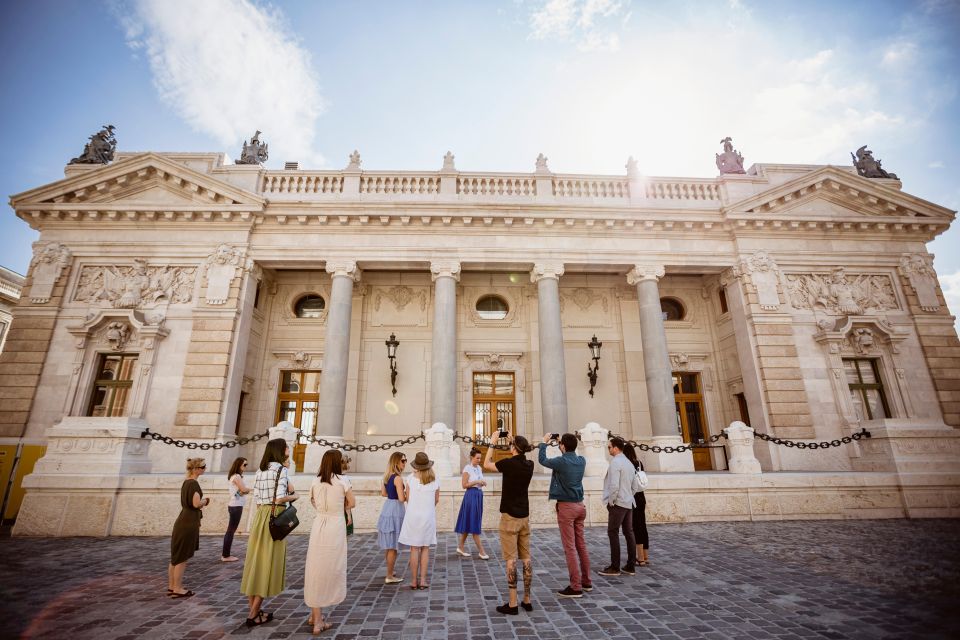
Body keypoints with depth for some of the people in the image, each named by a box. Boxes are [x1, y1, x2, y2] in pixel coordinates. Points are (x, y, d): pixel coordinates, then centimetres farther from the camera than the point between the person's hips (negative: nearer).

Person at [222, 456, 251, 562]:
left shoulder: (233, 476, 15)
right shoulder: (237, 476, -16)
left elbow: (242, 491, 11)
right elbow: (245, 490, -21)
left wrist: (244, 490, -8)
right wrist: (248, 489, -2)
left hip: (234, 505, 10)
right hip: (236, 506, -10)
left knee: (230, 530, 14)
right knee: (231, 530, -2)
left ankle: (225, 554, 22)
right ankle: (226, 556, 4)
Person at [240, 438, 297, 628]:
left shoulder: (260, 471, 11)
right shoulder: (281, 469, -13)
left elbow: (257, 497, 11)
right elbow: (280, 498, -21)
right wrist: (294, 496, -2)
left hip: (260, 516, 8)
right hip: (274, 518, -8)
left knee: (256, 561, 13)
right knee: (268, 564, 3)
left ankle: (254, 610, 24)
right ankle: (254, 615, 10)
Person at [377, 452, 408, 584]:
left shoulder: (386, 475, 7)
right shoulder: (398, 478, -20)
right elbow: (402, 499, -22)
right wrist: (407, 495, -4)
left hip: (387, 508, 9)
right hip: (395, 510, -9)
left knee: (388, 544, 20)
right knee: (393, 546, 2)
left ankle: (390, 572, 34)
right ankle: (389, 577, 11)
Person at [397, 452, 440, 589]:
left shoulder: (411, 478, -9)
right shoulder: (434, 480, -4)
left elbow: (408, 498, -2)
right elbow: (437, 500, 5)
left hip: (413, 515, -1)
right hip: (428, 516, 1)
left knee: (414, 548, 7)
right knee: (425, 548, 11)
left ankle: (414, 581, 13)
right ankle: (423, 580, 12)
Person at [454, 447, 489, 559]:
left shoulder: (479, 468, 10)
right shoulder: (467, 468, -11)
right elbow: (464, 485, -13)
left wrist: (482, 483, 0)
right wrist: (476, 482, -19)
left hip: (479, 495, 8)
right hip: (471, 496, -8)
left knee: (469, 524, 14)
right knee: (474, 525, -2)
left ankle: (460, 547, 26)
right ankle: (481, 552, 2)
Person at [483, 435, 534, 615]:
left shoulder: (508, 463, -16)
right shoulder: (529, 465, 0)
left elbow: (486, 465, -1)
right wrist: (514, 443, 21)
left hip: (510, 516, -6)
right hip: (524, 516, 6)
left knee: (511, 559, -1)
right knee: (526, 557, 11)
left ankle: (512, 604, 4)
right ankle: (527, 600, 20)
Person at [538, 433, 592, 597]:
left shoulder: (561, 461, -17)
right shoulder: (581, 460, 0)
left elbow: (542, 459, 2)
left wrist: (544, 442, 14)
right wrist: (566, 442, 23)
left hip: (566, 506, -7)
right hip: (580, 505, 7)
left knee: (570, 547, -1)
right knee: (581, 545, 16)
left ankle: (576, 587, 3)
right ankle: (586, 581, 26)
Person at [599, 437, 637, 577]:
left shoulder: (615, 462, -15)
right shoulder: (629, 463, 13)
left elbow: (614, 485, -22)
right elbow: (633, 485, 18)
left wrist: (610, 501, -12)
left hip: (617, 503, -9)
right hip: (629, 503, 9)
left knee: (613, 533, -2)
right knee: (629, 533, 11)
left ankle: (615, 567, 0)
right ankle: (630, 566, 16)